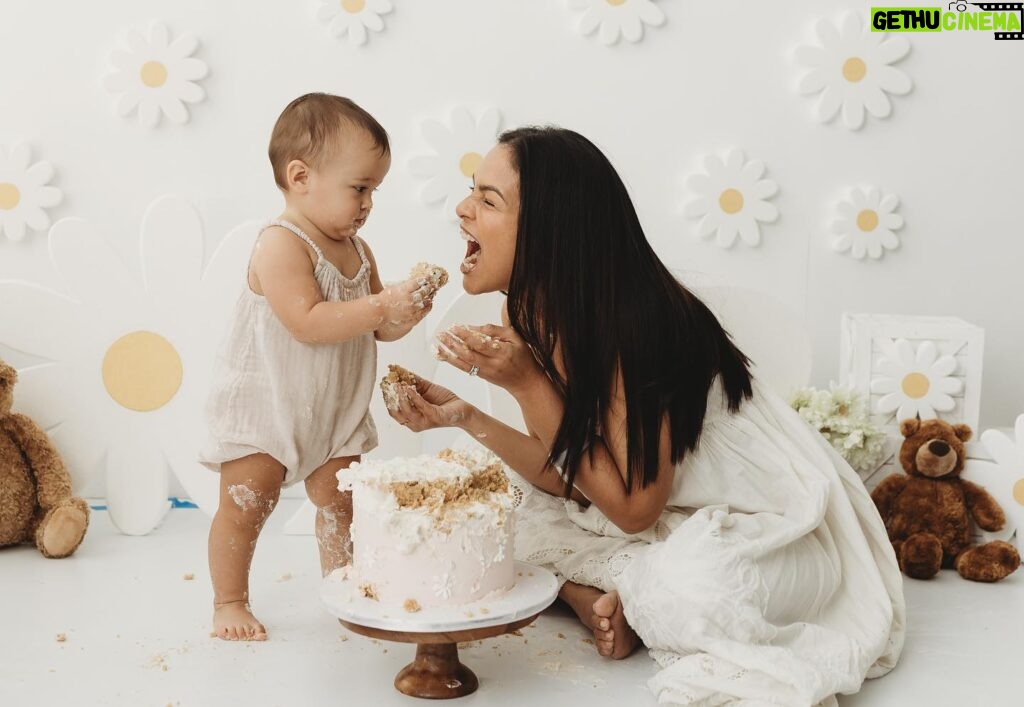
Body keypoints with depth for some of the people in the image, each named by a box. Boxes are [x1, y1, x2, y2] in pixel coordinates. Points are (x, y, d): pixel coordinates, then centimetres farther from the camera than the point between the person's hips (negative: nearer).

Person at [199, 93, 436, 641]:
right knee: (244, 505, 2)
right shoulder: (280, 244, -21)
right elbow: (306, 323, -32)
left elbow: (376, 331, 8)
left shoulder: (357, 250, 4)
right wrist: (381, 306, -32)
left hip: (335, 411, 7)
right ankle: (229, 602, 20)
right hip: (264, 407, -7)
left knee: (341, 500, 12)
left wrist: (405, 312, -13)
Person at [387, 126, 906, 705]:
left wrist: (526, 382, -28)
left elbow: (632, 507, -24)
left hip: (767, 529, -7)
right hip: (670, 522, 7)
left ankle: (635, 601, -7)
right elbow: (569, 479, -2)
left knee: (682, 595, -38)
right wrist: (465, 416, -15)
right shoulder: (530, 312, -6)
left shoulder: (633, 321, -29)